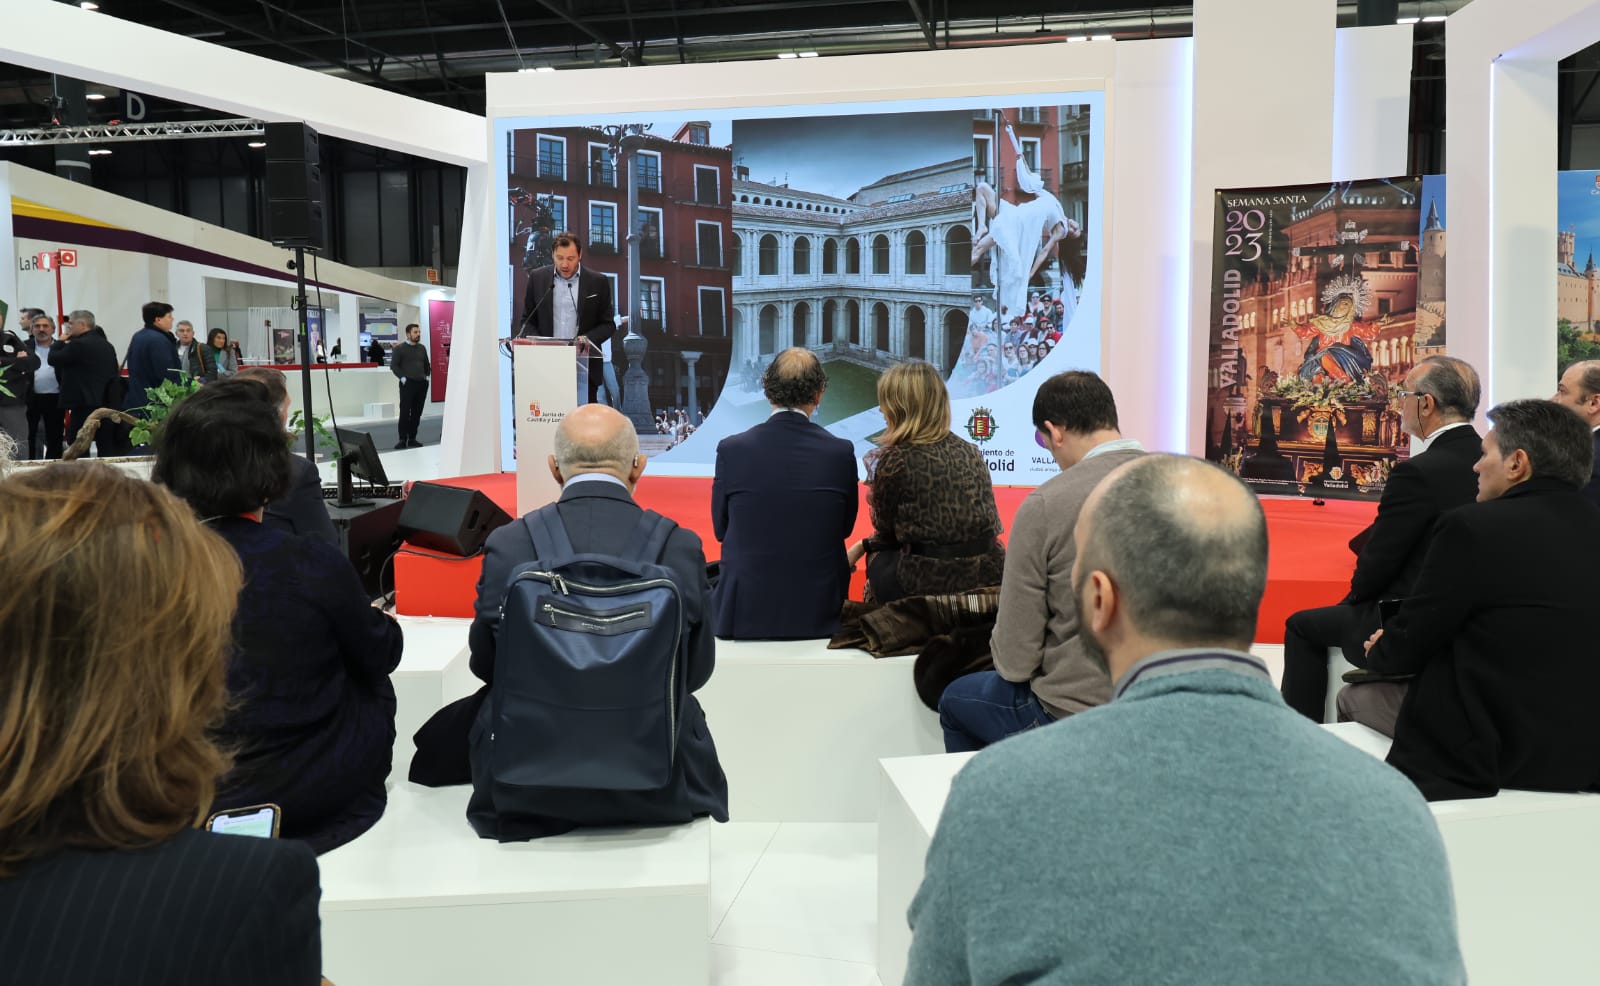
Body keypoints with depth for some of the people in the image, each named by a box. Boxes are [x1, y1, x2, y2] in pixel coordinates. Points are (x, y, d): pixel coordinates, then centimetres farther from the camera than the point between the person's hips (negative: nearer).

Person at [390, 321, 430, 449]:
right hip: (407, 384, -5)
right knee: (405, 412, -6)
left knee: (417, 412, 6)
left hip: (422, 384, 5)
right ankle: (403, 439, -2)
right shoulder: (400, 348, 0)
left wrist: (427, 376, 10)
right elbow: (394, 365, -5)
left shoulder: (422, 348, 16)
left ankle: (412, 439, 12)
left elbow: (427, 364, 24)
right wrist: (402, 378, -13)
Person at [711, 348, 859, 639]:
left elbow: (720, 528, 3)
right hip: (819, 613, 1)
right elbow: (845, 527, 5)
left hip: (744, 615, 0)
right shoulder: (841, 452, -10)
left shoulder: (731, 450, -11)